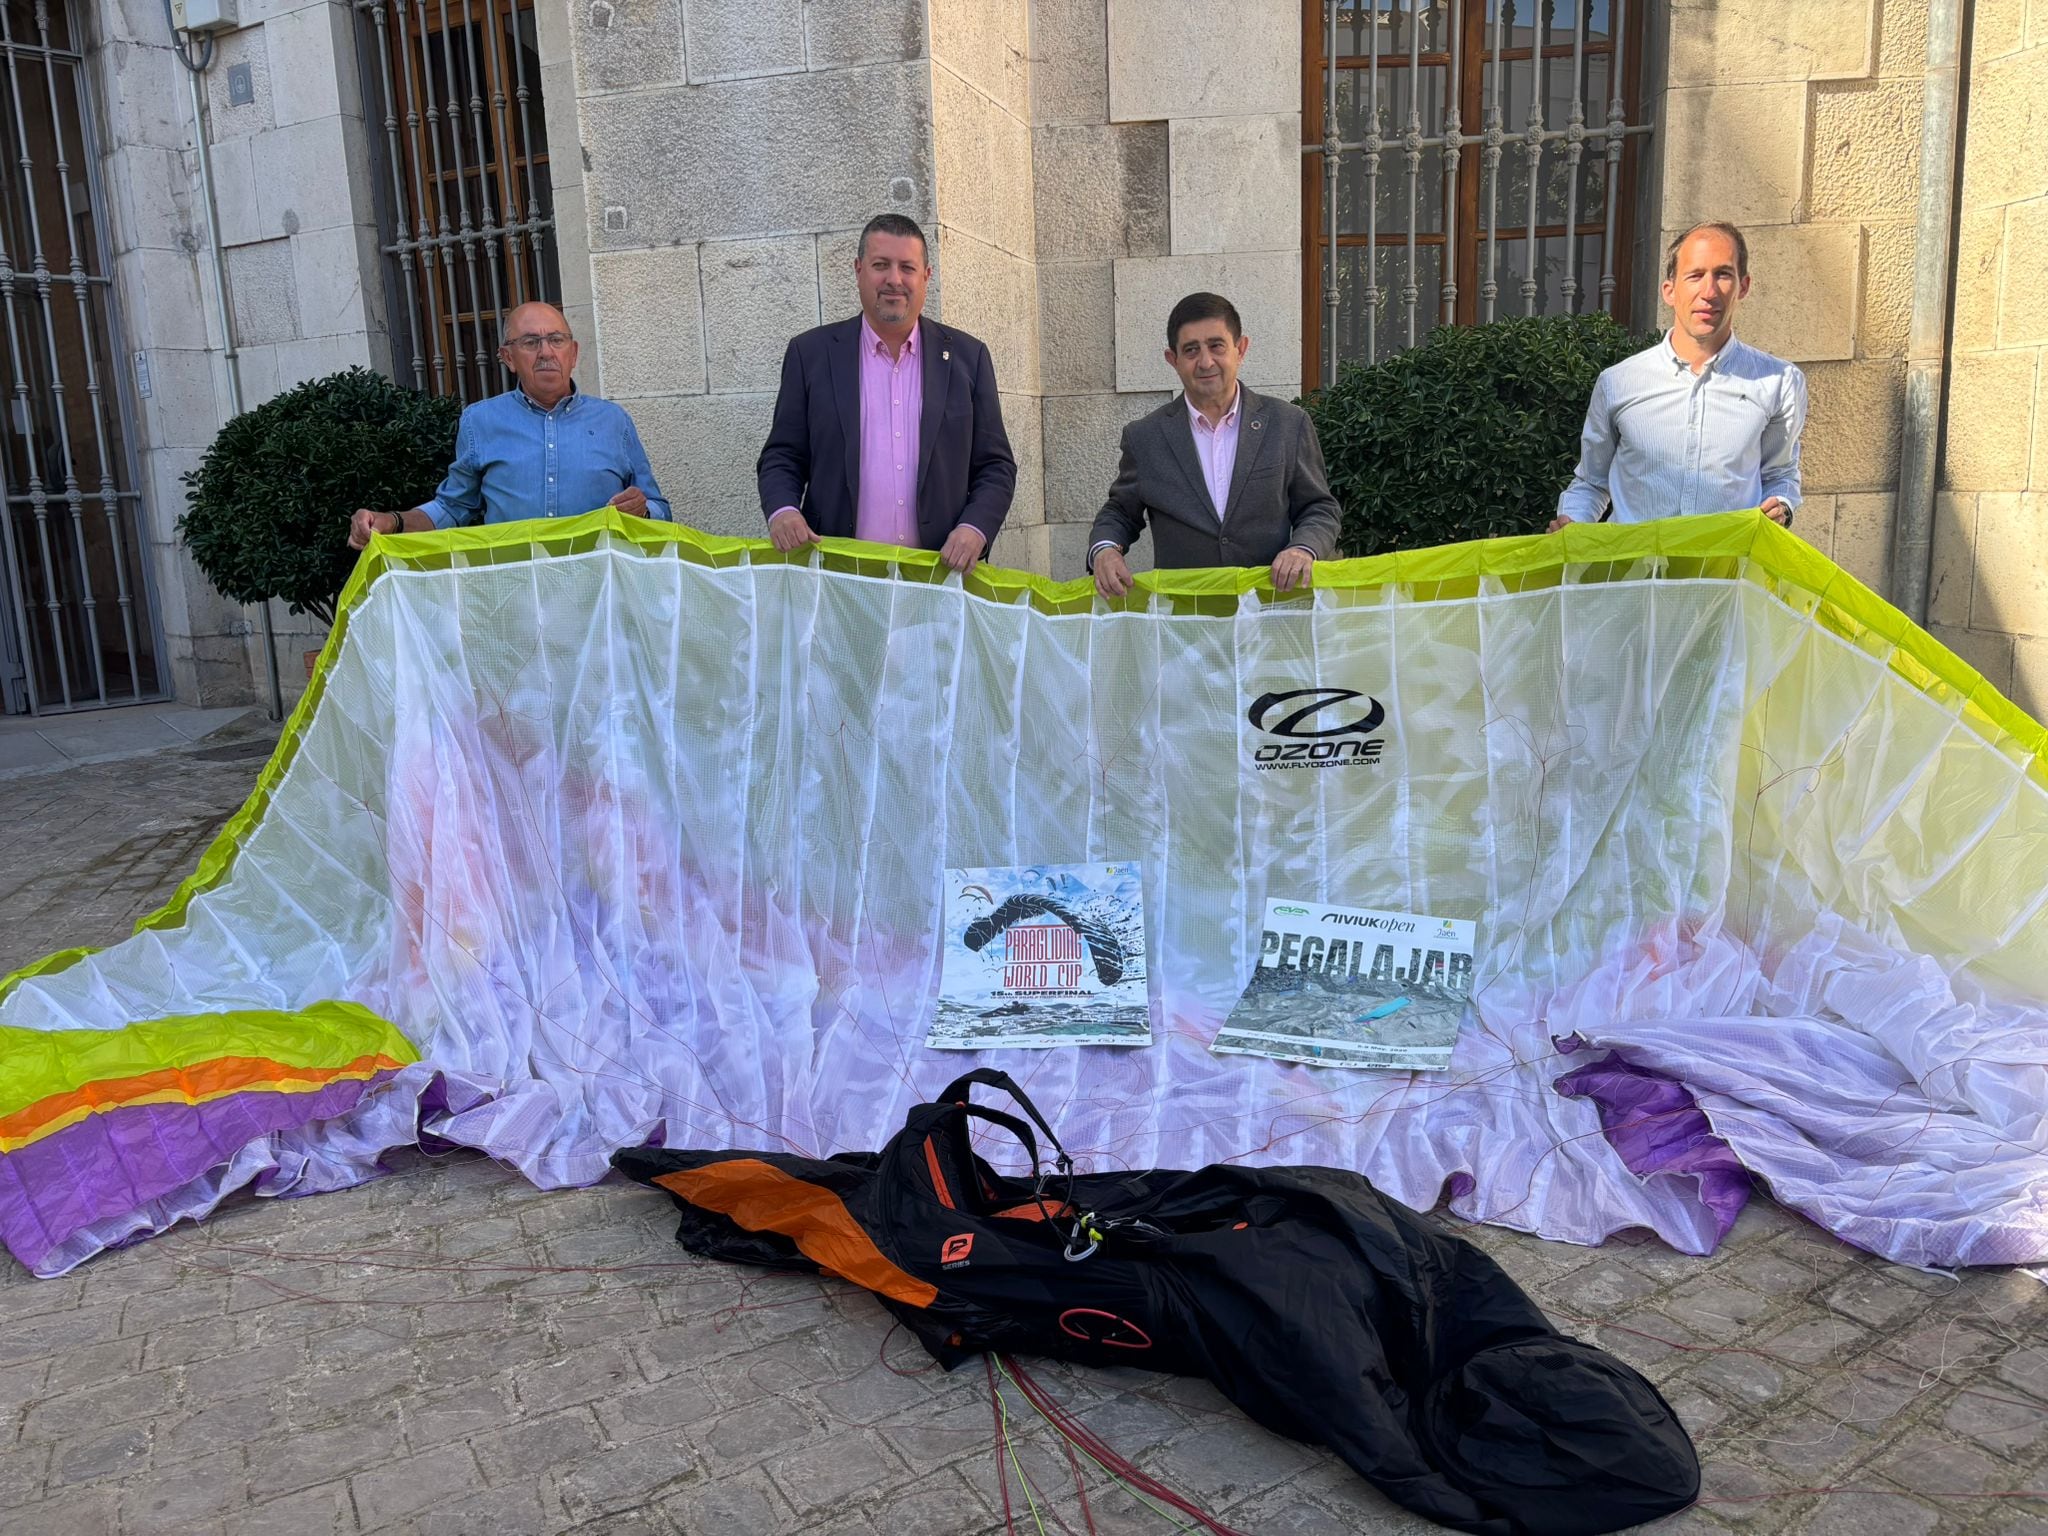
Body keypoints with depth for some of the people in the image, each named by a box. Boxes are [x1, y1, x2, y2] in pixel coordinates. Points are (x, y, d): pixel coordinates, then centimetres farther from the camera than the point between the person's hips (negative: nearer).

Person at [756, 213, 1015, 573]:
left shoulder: (968, 357, 9)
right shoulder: (811, 353, 8)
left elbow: (995, 466, 10)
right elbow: (781, 457, 10)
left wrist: (975, 529, -8)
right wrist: (783, 511, -11)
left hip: (941, 569, 1)